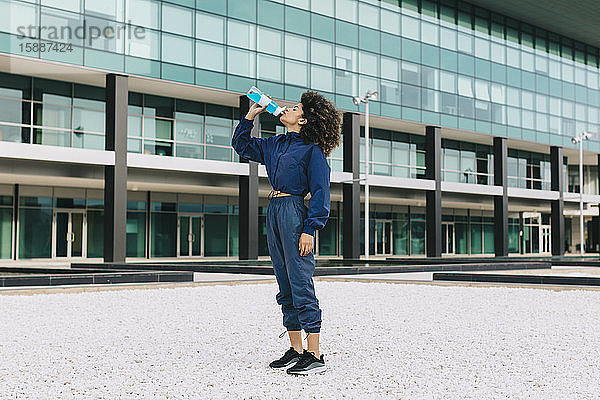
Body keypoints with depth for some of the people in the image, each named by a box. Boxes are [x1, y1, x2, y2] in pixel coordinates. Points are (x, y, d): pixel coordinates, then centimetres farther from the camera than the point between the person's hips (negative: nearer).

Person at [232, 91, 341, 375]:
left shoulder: (312, 150, -4)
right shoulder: (276, 145, 17)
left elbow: (320, 194, -9)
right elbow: (241, 145, 29)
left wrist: (310, 229, -17)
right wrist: (252, 114, 18)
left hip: (294, 213, -8)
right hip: (273, 212, 8)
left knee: (301, 283, -10)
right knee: (285, 286, 9)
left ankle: (315, 356, -7)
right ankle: (296, 351, 16)